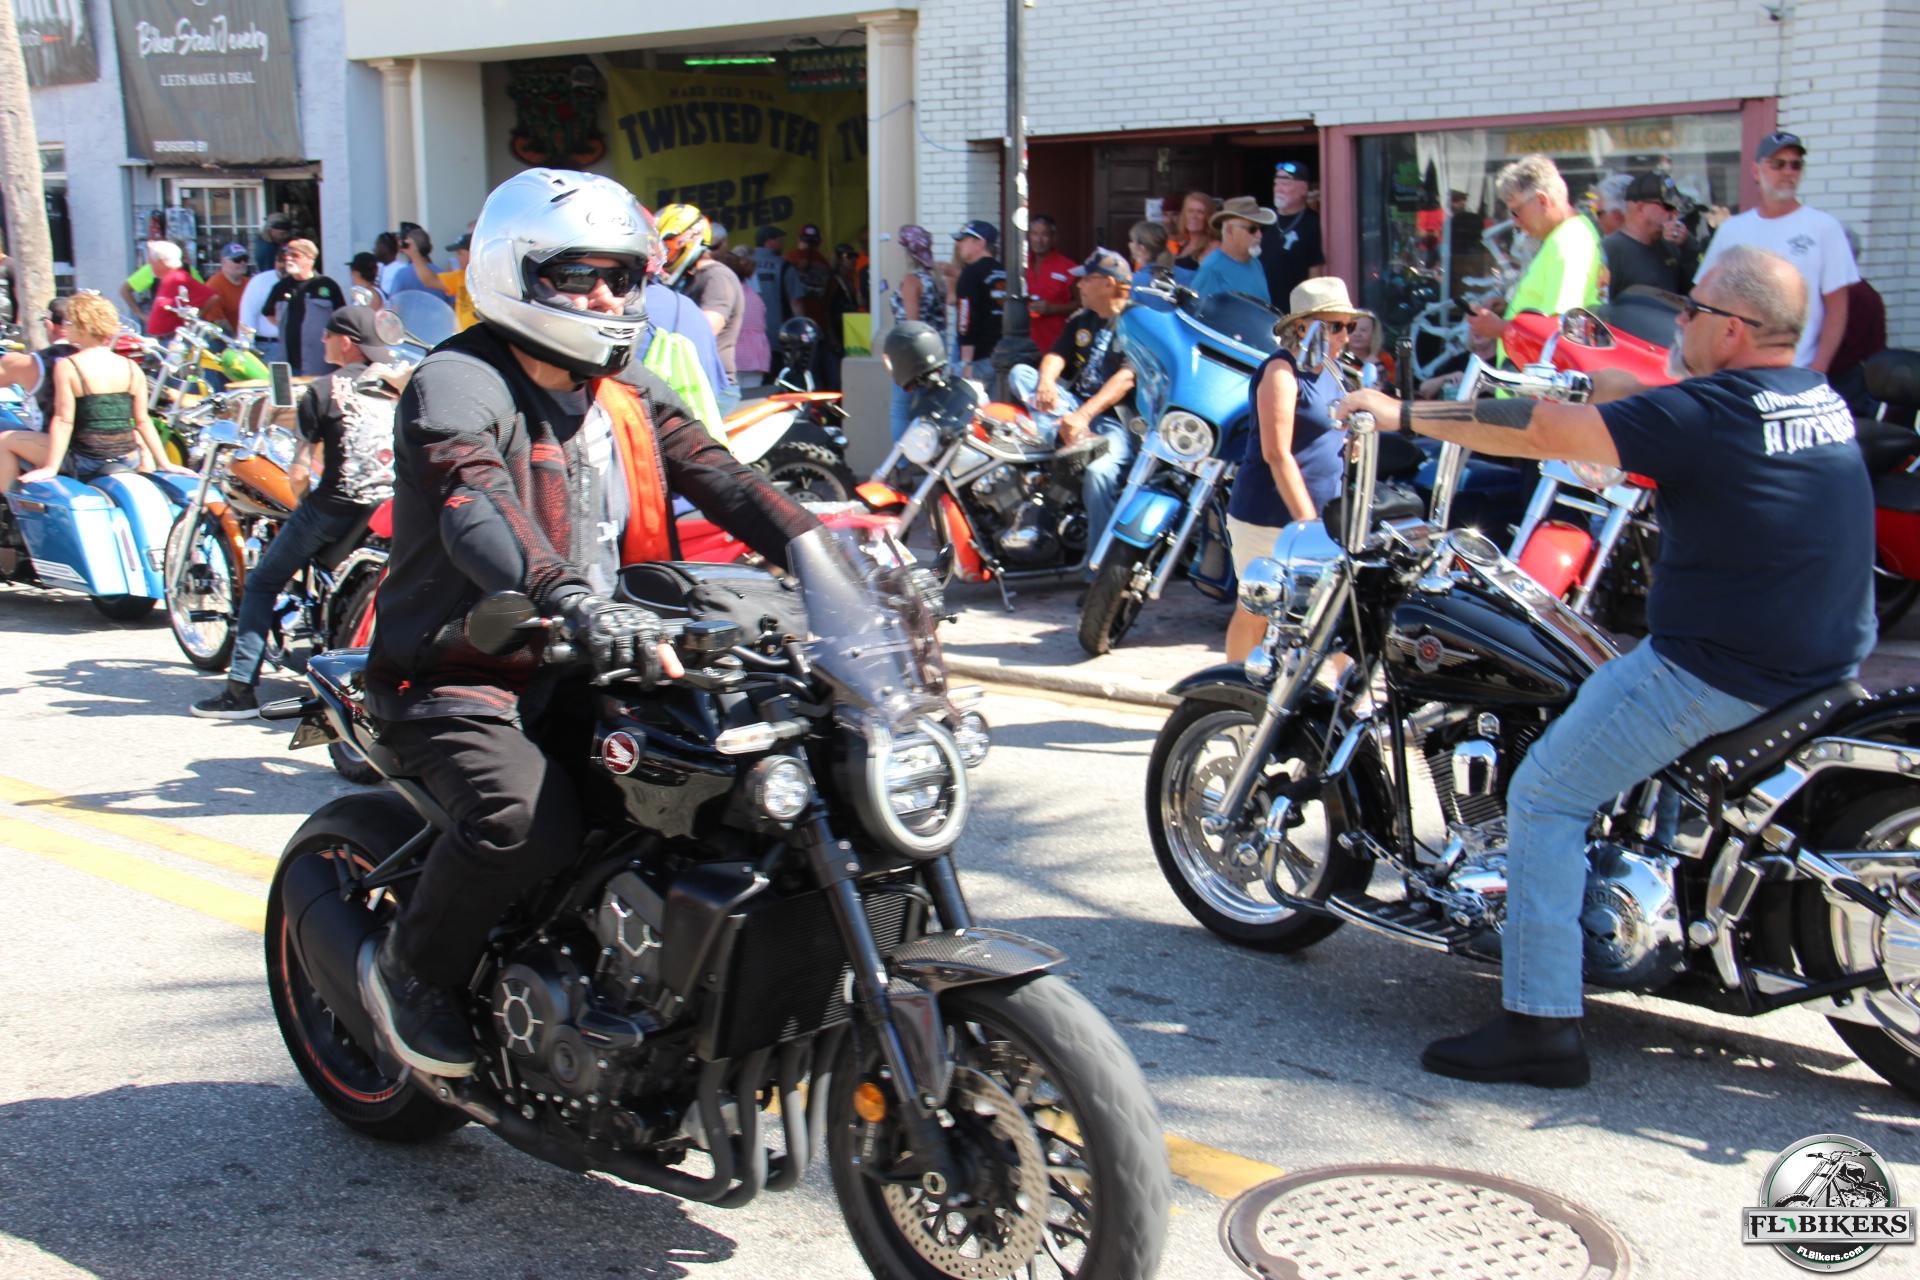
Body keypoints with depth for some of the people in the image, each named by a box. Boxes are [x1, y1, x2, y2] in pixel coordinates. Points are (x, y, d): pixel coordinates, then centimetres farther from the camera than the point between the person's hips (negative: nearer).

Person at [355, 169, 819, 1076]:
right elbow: (476, 510, -30)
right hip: (462, 677, -7)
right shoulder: (457, 385, -11)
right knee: (525, 818, -32)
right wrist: (574, 603, -49)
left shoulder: (629, 400, 15)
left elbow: (717, 476, 3)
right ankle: (410, 971, -2)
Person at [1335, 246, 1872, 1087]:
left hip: (1718, 668, -9)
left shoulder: (1706, 412, -19)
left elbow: (1540, 433, -17)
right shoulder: (1821, 398, 6)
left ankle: (1541, 1025, -2)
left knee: (1545, 797, 0)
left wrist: (1404, 414, -8)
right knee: (1607, 690, 32)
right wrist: (1625, 390, 34)